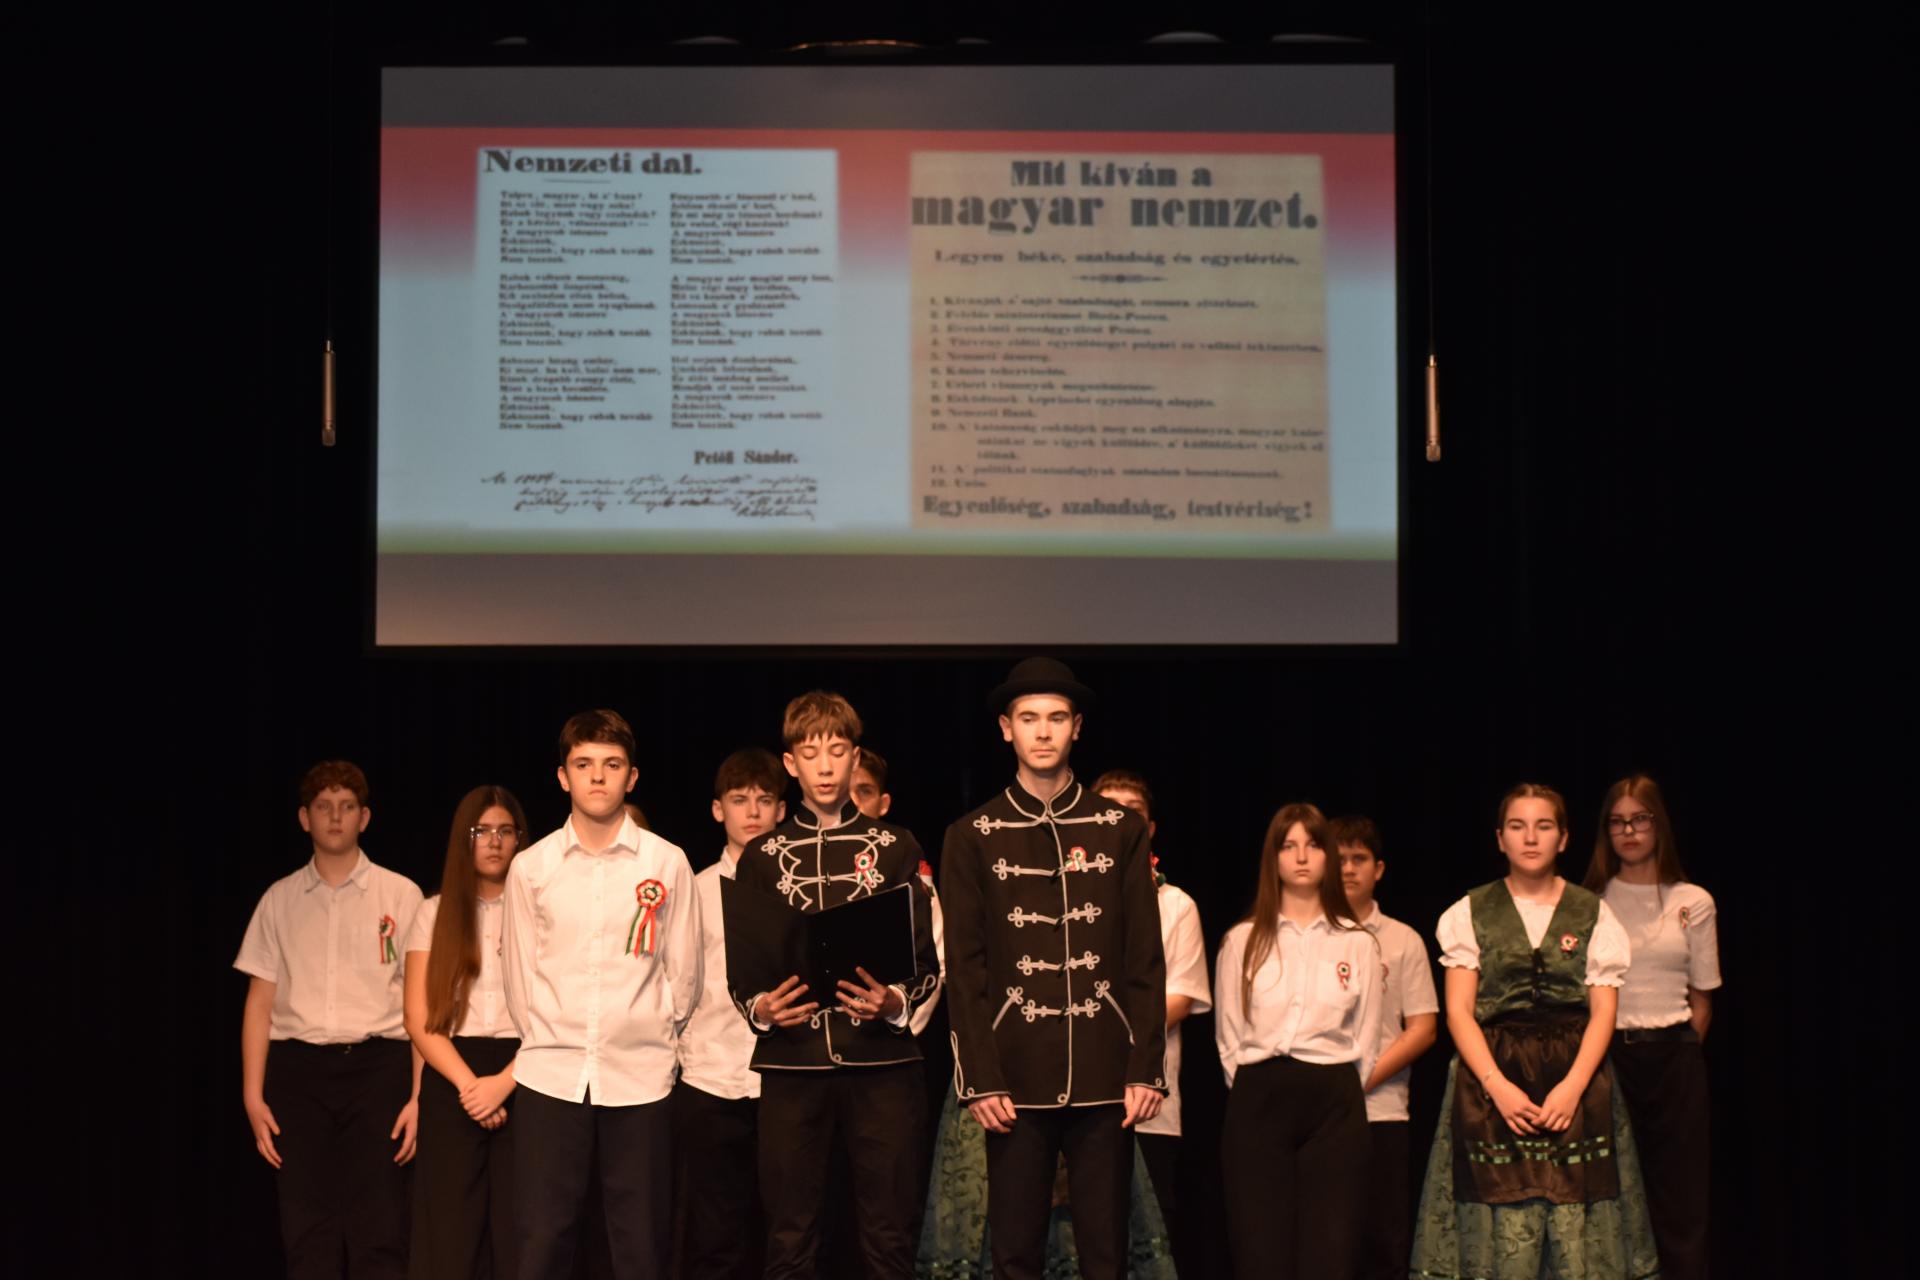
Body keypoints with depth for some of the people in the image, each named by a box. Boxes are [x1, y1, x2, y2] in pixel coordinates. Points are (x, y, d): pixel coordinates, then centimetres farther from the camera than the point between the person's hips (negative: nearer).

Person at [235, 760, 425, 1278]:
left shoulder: (401, 895, 4)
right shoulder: (279, 900, 11)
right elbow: (260, 1002, 10)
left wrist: (419, 1095, -6)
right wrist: (253, 1097, 2)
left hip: (377, 1065, -2)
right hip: (298, 1068, 2)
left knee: (379, 1235, -5)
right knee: (308, 1235, 2)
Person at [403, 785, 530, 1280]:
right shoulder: (434, 914, 9)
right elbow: (420, 1020, 3)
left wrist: (503, 1083, -14)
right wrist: (468, 1084, -11)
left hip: (525, 1081, -1)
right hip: (451, 1082, 1)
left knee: (521, 1235, -3)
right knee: (447, 1237, 0)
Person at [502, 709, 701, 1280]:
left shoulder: (667, 863, 2)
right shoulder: (530, 868, 5)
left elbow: (683, 975, 6)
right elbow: (520, 979, 9)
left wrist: (650, 1038, 8)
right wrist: (549, 1043, 9)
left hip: (640, 1078, -1)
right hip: (549, 1077, 1)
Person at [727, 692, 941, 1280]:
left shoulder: (896, 846, 9)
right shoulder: (762, 856, 11)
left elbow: (926, 960, 6)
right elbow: (737, 968, 11)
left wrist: (897, 1002, -14)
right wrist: (759, 1007, -10)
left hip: (881, 1058, -1)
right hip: (791, 1063, 1)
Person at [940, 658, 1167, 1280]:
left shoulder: (1121, 830, 7)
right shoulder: (973, 837, 5)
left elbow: (1145, 961, 5)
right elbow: (965, 970, 1)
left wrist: (1147, 1067, -2)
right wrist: (979, 1079, -6)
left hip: (1104, 1076, 1)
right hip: (1017, 1076, -1)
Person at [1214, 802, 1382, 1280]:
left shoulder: (1358, 944, 7)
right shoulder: (1242, 941, 7)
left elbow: (1365, 1041, 10)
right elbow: (1228, 1037, 9)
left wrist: (1333, 1090, 5)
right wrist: (1256, 1092, 5)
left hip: (1335, 1103, 0)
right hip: (1258, 1101, 0)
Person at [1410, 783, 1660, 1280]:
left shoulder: (1592, 914, 9)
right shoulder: (1470, 914, 8)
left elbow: (1603, 1011, 3)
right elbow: (1459, 1011, 1)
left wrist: (1573, 1086, -12)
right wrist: (1498, 1086, -12)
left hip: (1574, 1077, 1)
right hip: (1493, 1080, 0)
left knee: (1576, 1229, -6)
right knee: (1504, 1228, -8)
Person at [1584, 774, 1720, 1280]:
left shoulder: (1693, 902, 6)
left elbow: (1702, 1001, 11)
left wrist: (1675, 1051, 4)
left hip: (1674, 1058, 1)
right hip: (1608, 1057, -1)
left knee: (1679, 1196, 1)